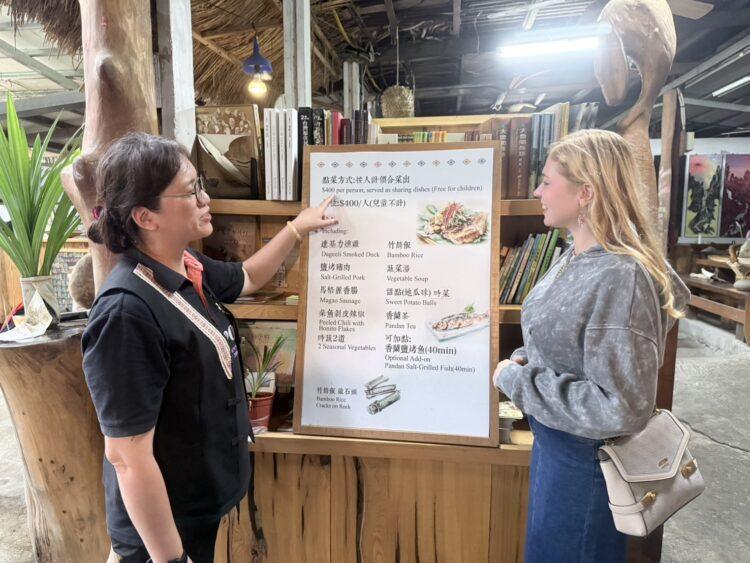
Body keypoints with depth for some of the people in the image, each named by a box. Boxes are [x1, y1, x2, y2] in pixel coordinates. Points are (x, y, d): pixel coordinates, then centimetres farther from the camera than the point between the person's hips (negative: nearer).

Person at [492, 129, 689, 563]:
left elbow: (623, 411, -29)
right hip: (553, 439, 8)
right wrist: (524, 360, -4)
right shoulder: (575, 257, -1)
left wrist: (517, 380, -24)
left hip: (586, 456, -8)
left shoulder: (620, 279, -30)